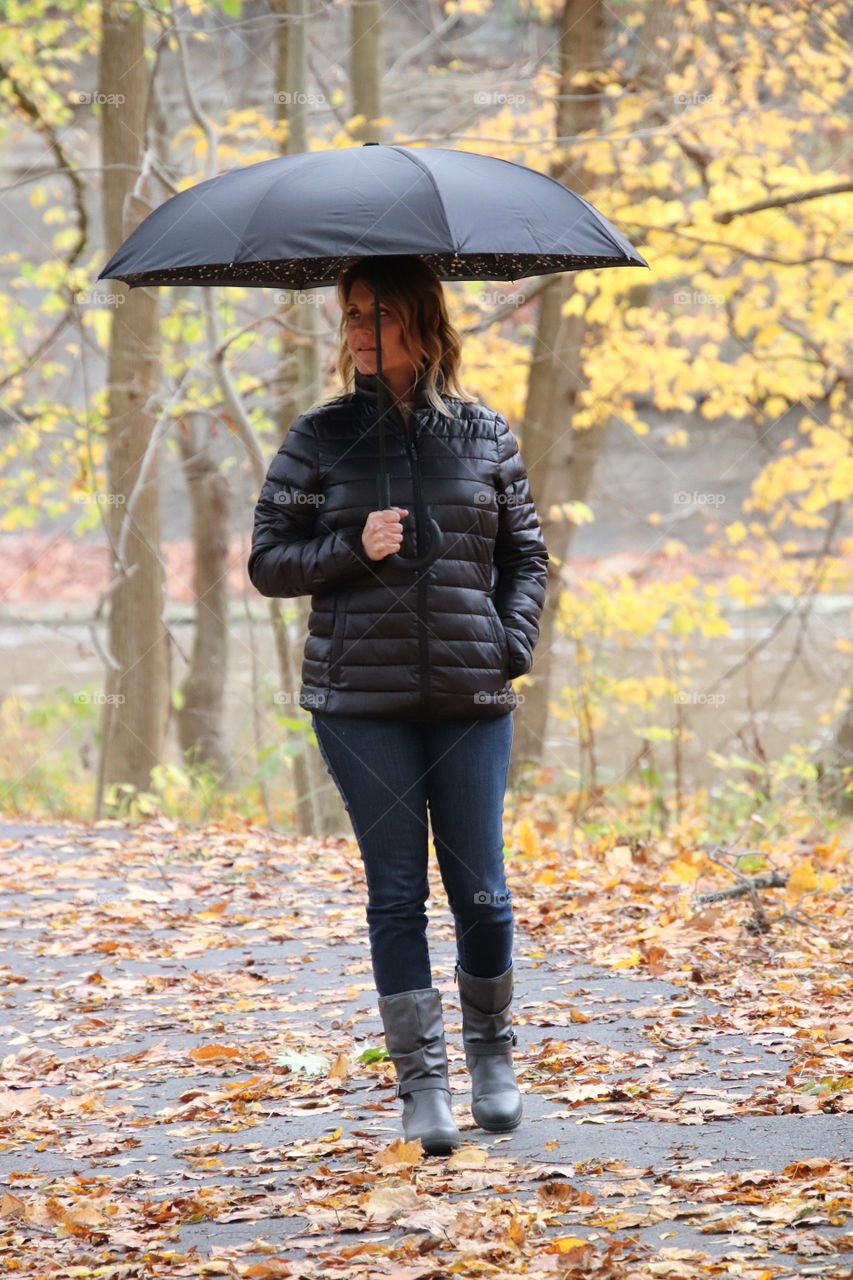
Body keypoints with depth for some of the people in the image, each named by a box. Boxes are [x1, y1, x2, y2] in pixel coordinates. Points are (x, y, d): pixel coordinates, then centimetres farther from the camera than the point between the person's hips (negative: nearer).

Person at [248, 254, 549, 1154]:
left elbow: (525, 554, 13)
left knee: (479, 890, 1)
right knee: (397, 893, 0)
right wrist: (353, 548, -12)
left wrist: (513, 642, -1)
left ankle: (492, 1052, 24)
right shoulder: (320, 437, 4)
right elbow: (268, 560, 4)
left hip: (470, 698, 1)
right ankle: (421, 1084, 6)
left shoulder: (485, 435, 8)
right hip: (361, 699, -1)